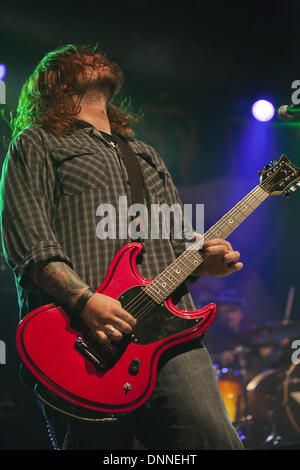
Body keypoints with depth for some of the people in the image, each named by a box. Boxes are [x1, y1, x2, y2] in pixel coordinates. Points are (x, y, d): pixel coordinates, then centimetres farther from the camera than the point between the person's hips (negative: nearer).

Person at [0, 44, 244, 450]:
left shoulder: (147, 156, 33)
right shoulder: (35, 144, 14)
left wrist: (206, 260, 5)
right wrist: (86, 300, -17)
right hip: (80, 339, -4)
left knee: (215, 439, -14)